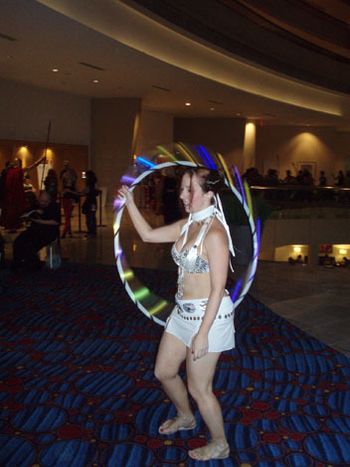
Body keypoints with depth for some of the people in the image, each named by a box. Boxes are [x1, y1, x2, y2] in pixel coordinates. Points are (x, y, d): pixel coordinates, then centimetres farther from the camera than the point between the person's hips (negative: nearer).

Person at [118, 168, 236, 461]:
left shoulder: (214, 233, -22)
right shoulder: (187, 226, 4)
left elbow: (218, 289, -22)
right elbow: (148, 234, 16)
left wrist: (203, 333, -21)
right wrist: (130, 202, 11)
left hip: (209, 315, -9)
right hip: (183, 313, 9)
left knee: (198, 387, 6)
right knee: (164, 372, 21)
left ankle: (220, 445, 30)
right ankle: (185, 417, 49)